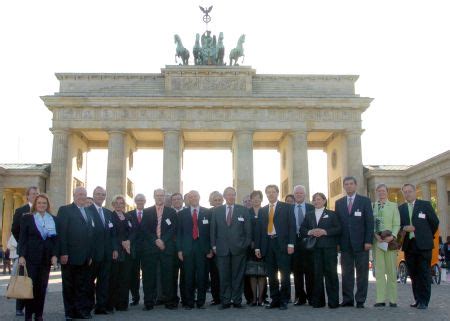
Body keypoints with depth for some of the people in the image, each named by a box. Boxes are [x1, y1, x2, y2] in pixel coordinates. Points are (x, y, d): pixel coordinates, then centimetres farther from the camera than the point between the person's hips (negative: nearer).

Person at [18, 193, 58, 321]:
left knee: (42, 286, 5)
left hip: (46, 258, 3)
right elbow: (22, 238, -2)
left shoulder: (53, 219, 9)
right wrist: (21, 255, -11)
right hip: (31, 257, -3)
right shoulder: (27, 218, 2)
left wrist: (54, 255, -1)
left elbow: (56, 238, 9)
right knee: (30, 285, -2)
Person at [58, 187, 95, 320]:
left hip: (85, 258, 5)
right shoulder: (65, 210, -2)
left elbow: (90, 234, 14)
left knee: (83, 286, 7)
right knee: (69, 286, 6)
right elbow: (61, 232, -9)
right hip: (70, 256, -5)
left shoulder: (88, 213, 16)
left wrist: (90, 254, 8)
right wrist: (63, 253, -16)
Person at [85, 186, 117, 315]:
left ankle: (101, 306, 14)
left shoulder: (108, 213, 16)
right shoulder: (87, 210, -6)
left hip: (107, 253, 6)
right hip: (93, 252, -6)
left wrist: (114, 248, 7)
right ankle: (89, 305, 16)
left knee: (104, 280, 8)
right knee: (90, 279, 5)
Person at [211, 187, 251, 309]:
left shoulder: (243, 210, 6)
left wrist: (247, 244, -1)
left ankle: (237, 300, 11)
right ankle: (225, 301, 10)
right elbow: (213, 229, 9)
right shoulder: (217, 211, 9)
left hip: (239, 248, -1)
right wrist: (214, 245, 2)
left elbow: (248, 229, 5)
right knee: (224, 276, 3)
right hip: (222, 248, 1)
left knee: (238, 276, 3)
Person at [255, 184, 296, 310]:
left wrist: (291, 244, -10)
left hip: (282, 244, -3)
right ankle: (275, 300, 12)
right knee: (271, 275, 6)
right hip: (267, 244, 3)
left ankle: (284, 300, 6)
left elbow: (291, 226, -1)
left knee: (284, 274, -2)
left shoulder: (287, 207, 5)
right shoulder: (263, 210, 15)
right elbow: (259, 229, 12)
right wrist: (257, 247, 5)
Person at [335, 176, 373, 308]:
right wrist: (337, 242, 2)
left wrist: (368, 241, -9)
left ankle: (360, 300, 8)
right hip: (345, 243, 3)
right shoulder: (339, 203, 12)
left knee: (362, 272, 1)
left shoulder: (365, 201, 4)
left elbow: (369, 222, -1)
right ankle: (347, 299, 10)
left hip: (360, 243, -2)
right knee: (346, 273, 4)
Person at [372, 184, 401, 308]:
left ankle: (392, 299, 7)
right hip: (376, 241, 1)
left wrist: (392, 236, -14)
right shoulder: (372, 206, 9)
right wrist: (375, 235, -11)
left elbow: (397, 224, 2)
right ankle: (381, 299, 3)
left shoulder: (393, 206, 8)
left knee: (391, 270, 2)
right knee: (379, 270, 1)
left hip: (390, 241, -1)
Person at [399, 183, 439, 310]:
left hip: (423, 245, -3)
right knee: (413, 274, 6)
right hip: (408, 245, 3)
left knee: (424, 273, -3)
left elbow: (435, 222, 8)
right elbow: (398, 225, 10)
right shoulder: (401, 208, 12)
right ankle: (417, 299, 14)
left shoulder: (425, 205, 3)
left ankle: (424, 301, 0)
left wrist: (428, 236, 12)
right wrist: (404, 228, -10)